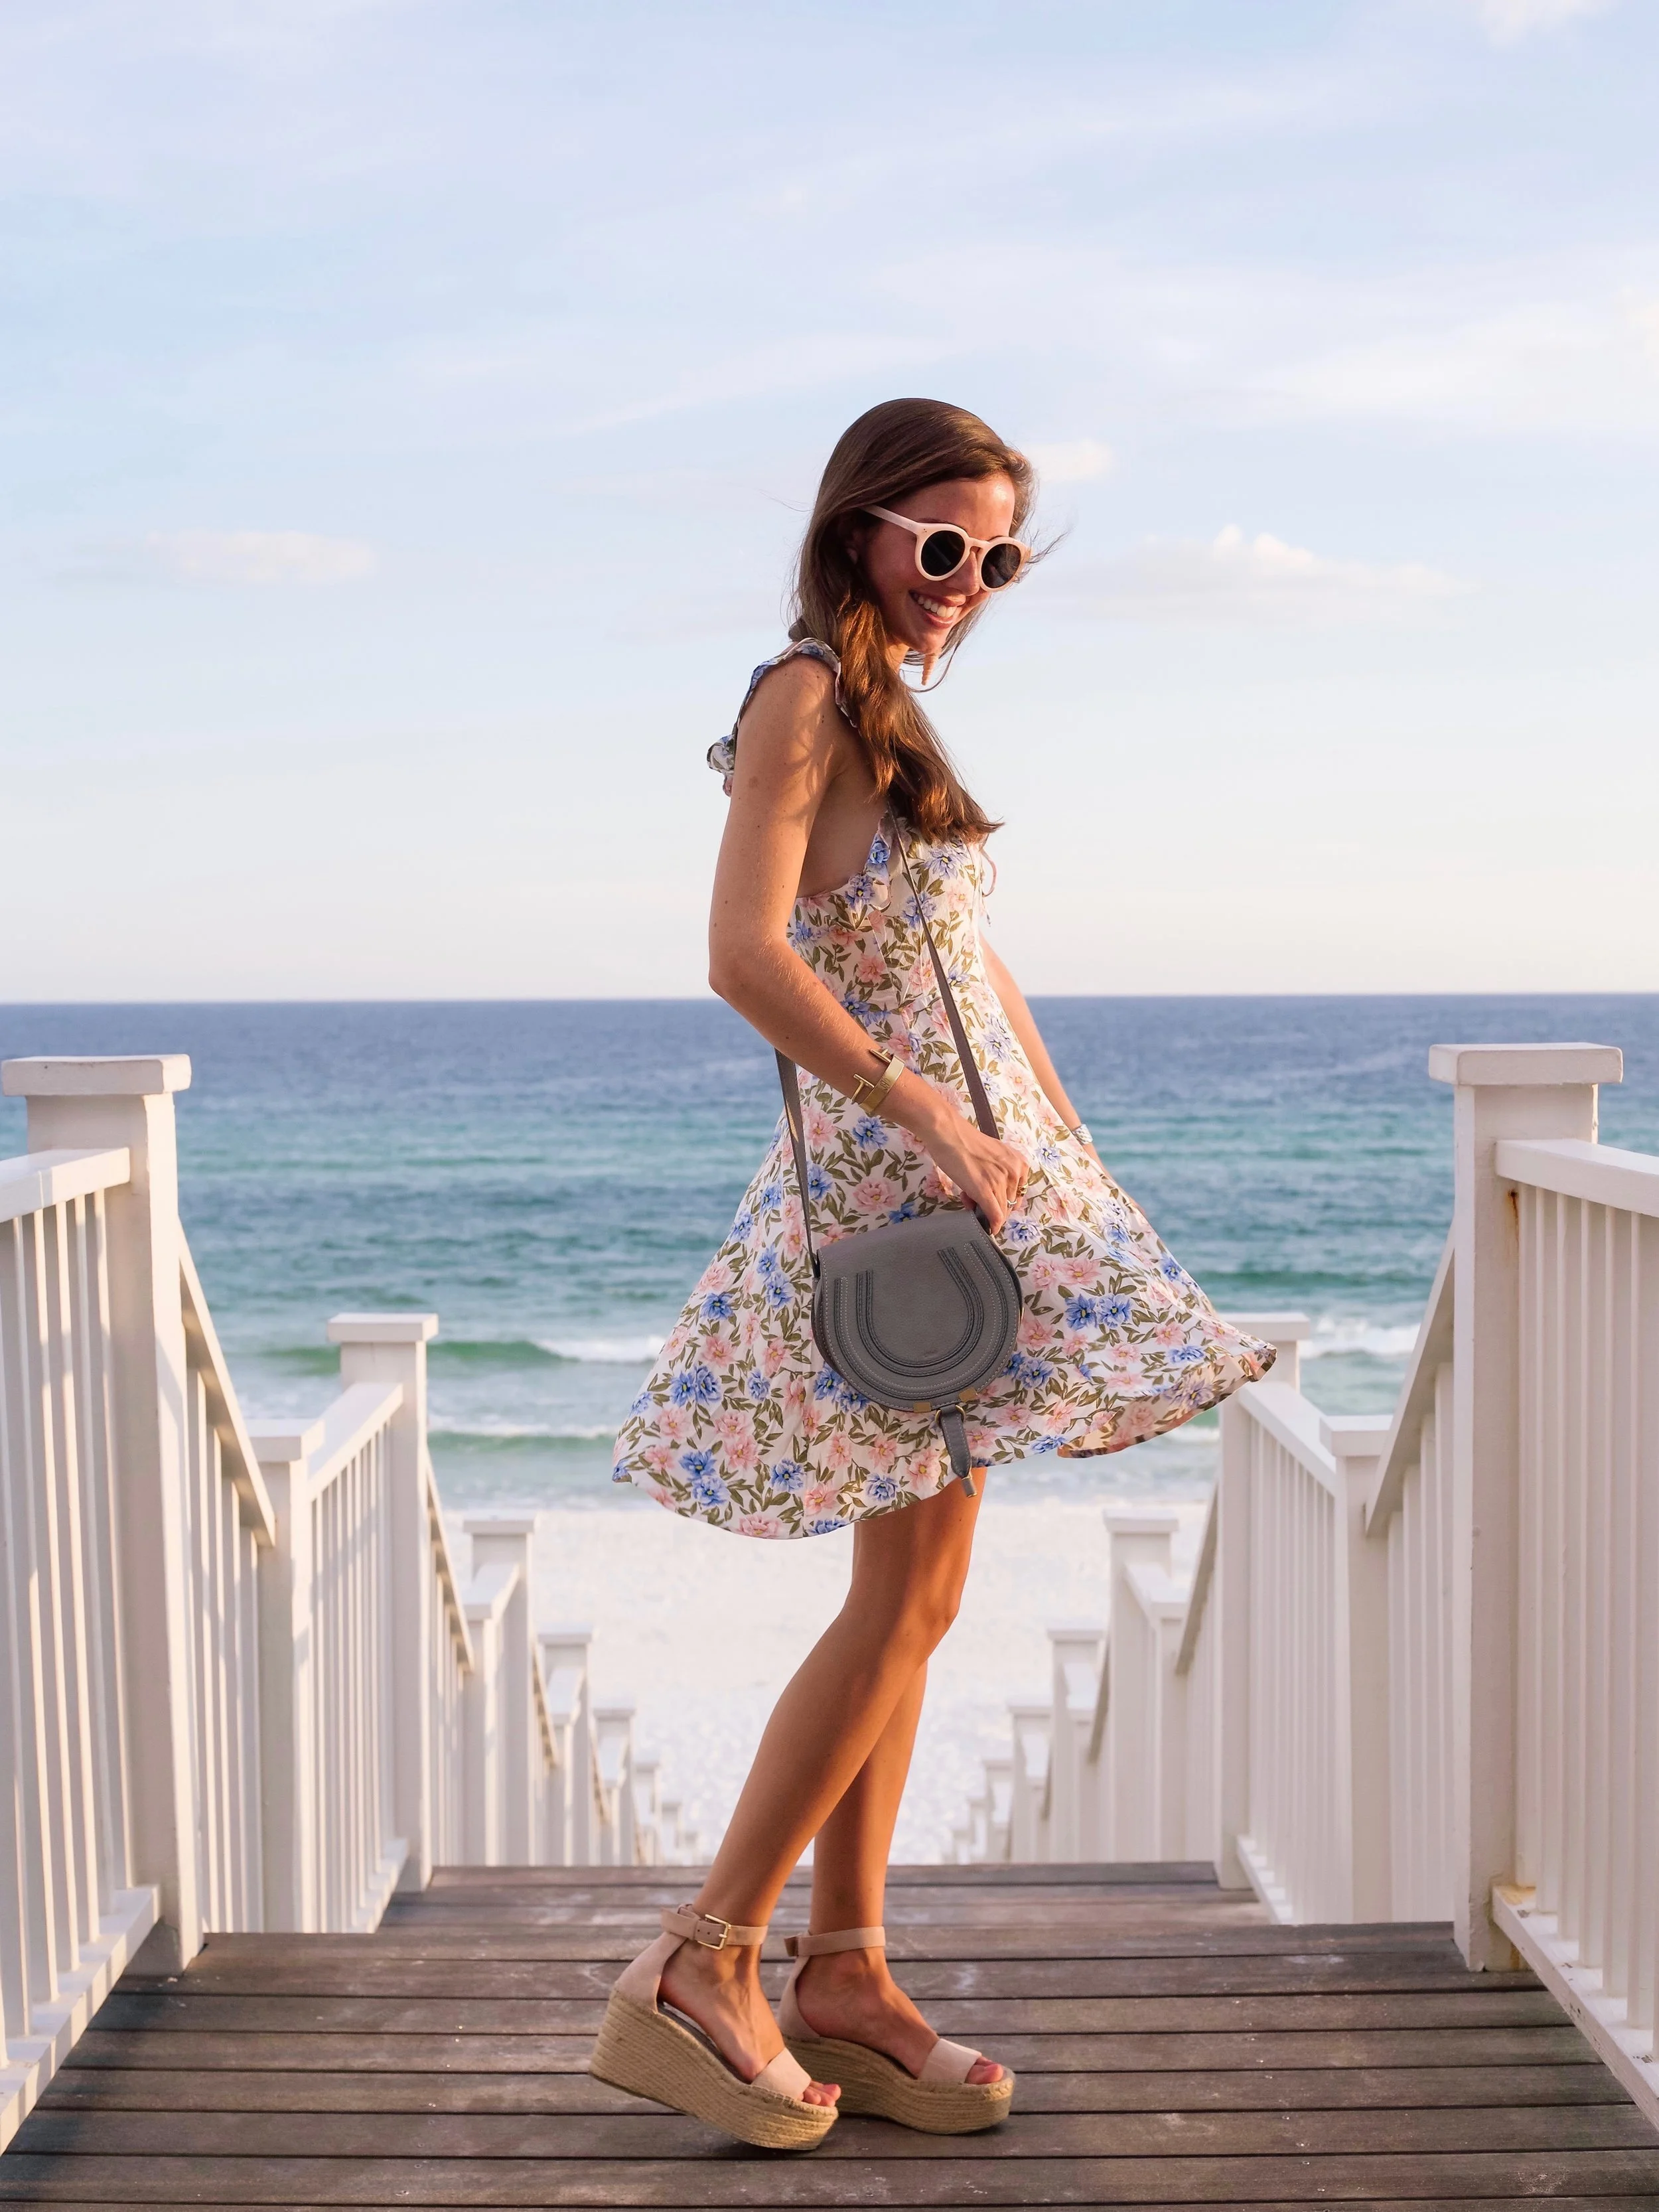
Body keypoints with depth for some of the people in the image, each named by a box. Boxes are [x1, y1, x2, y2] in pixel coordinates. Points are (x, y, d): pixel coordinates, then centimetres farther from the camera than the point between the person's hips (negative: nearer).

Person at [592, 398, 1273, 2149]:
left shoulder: (893, 709, 19)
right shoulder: (806, 696, -8)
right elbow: (746, 955, -20)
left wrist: (1068, 1139, 18)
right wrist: (934, 1117, -22)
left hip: (968, 1167, 9)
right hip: (888, 1171, -9)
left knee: (908, 1591, 8)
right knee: (909, 1592, -8)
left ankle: (843, 1974, 15)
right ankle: (703, 1968, 1)